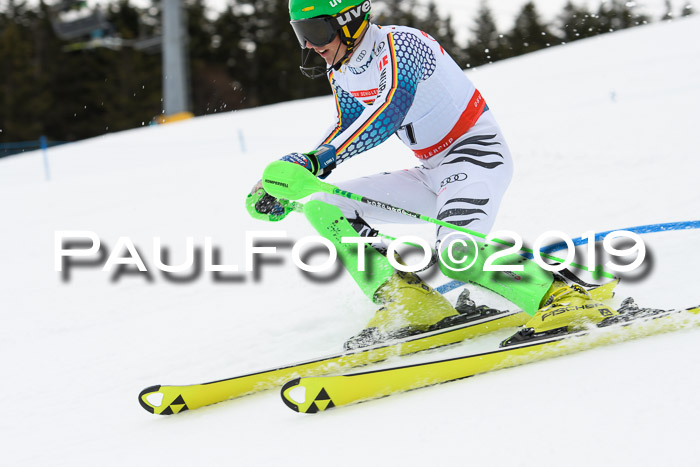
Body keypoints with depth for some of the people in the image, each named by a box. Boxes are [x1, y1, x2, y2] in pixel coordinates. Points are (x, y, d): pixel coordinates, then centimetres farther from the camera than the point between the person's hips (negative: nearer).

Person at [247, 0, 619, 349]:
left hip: (477, 154, -9)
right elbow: (344, 131, 16)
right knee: (322, 208, -3)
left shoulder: (399, 44, -21)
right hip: (433, 173, 9)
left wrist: (316, 160, -48)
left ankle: (564, 297, -22)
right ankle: (413, 306, -10)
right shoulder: (341, 71, 5)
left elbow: (388, 112, -37)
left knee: (456, 255, -35)